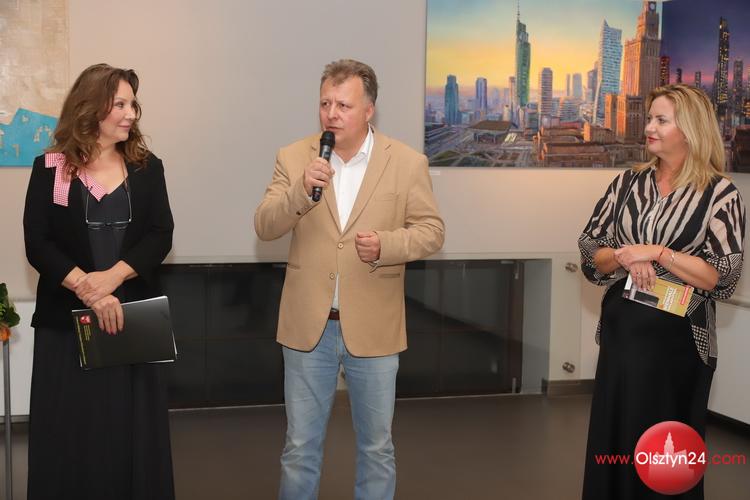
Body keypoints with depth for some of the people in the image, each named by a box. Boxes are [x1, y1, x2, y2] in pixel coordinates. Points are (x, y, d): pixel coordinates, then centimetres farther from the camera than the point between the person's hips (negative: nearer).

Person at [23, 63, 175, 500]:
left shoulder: (147, 167, 6)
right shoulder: (50, 169, 1)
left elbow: (160, 237, -2)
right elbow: (37, 244, -6)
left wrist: (112, 276, -18)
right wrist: (87, 290, -18)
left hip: (133, 316, 2)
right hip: (67, 318, -1)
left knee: (133, 430, 5)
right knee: (70, 433, 3)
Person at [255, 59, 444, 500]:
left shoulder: (408, 162, -4)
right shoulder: (294, 158, -1)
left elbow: (431, 230, -1)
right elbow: (265, 227, -6)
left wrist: (387, 245, -20)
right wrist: (300, 191, -24)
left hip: (373, 328, -1)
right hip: (308, 326, 1)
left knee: (376, 448, 13)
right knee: (300, 448, 13)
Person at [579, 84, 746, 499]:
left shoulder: (720, 193, -8)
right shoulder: (628, 182, 5)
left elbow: (723, 277, -14)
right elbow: (590, 249, 5)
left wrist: (657, 253, -20)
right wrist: (625, 258, -14)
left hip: (677, 337, -4)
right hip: (621, 329, 4)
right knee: (613, 438, 13)